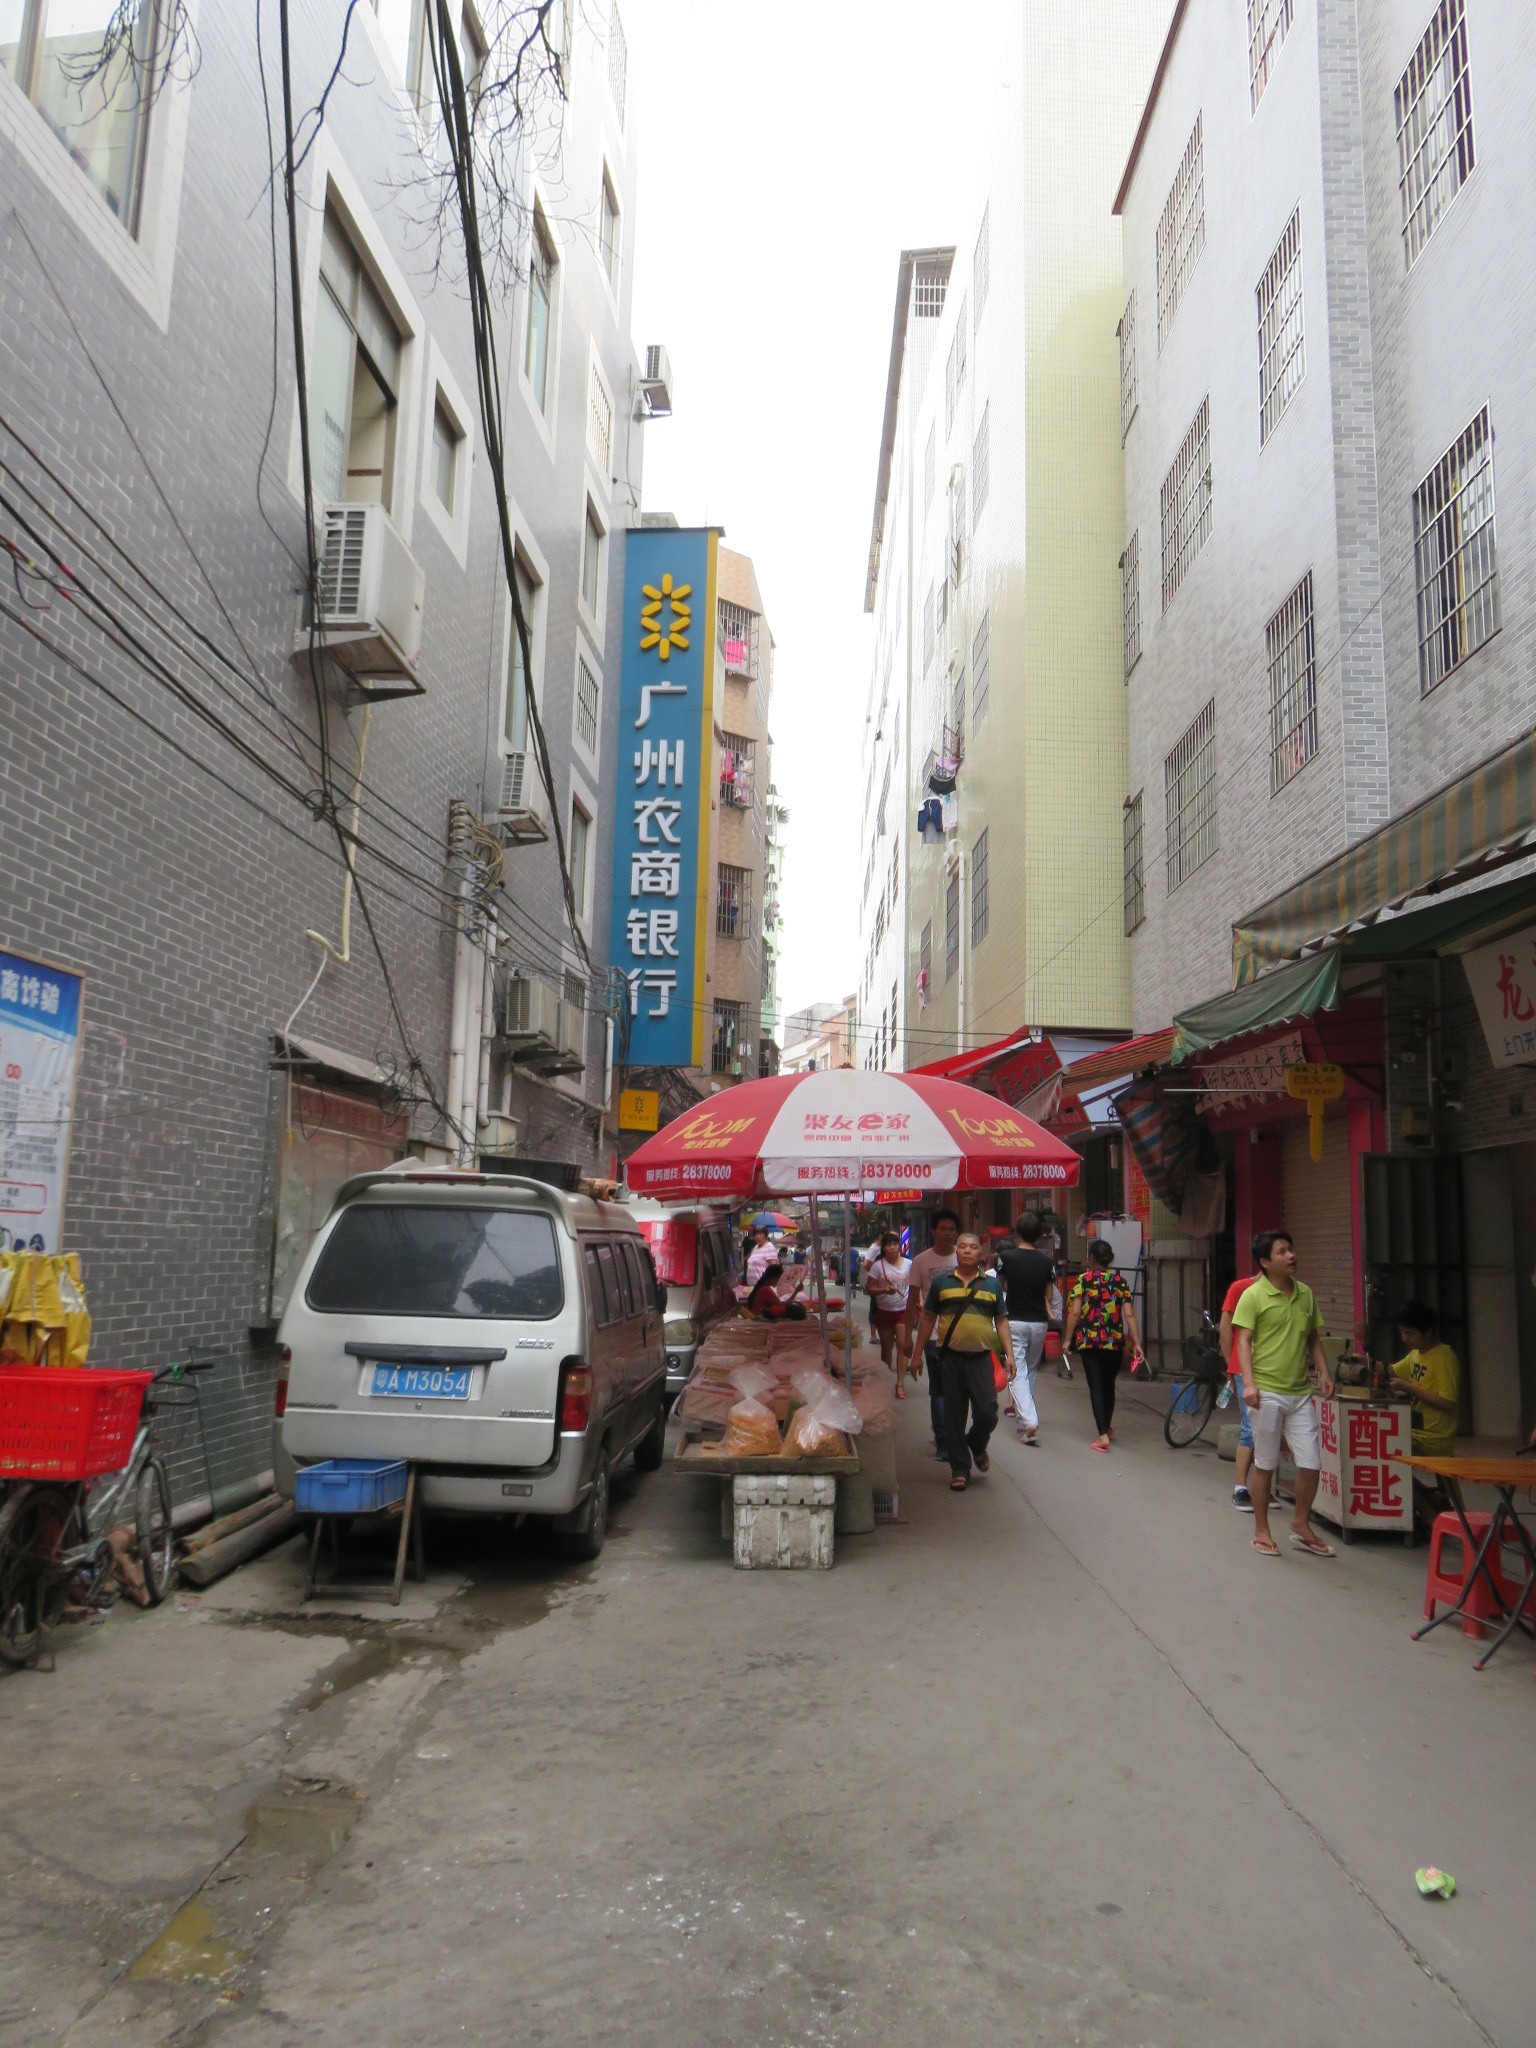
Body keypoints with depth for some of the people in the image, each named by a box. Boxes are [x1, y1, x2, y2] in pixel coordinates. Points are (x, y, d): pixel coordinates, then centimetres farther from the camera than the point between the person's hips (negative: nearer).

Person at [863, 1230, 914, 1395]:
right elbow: (869, 1289, -5)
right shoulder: (878, 1266, -6)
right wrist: (884, 1290, -22)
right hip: (884, 1312, 0)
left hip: (904, 1311, 0)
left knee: (903, 1345, -8)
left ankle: (900, 1384, -6)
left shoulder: (909, 1264, -2)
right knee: (886, 1347, 12)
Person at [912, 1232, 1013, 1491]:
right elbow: (928, 1319, 11)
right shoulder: (941, 1282, 7)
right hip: (951, 1358, 0)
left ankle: (977, 1445, 24)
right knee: (953, 1417, 4)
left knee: (987, 1413, -8)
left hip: (982, 1357, 0)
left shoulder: (992, 1284, 10)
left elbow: (1001, 1321, 11)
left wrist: (1009, 1355, 2)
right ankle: (960, 1469, 16)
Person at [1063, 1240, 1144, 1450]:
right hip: (1115, 1341, 3)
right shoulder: (1121, 1281, 5)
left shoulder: (1082, 1280, -2)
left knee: (1096, 1386, 0)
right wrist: (1136, 1343, 0)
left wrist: (1067, 1339, -2)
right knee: (1109, 1384, 20)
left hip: (1088, 1340, -2)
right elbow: (1129, 1314, -2)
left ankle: (1103, 1435, -12)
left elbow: (1075, 1312, -9)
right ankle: (1108, 1427, 39)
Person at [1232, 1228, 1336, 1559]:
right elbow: (1243, 1341, -11)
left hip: (1301, 1393, 5)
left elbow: (1314, 1338, 17)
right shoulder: (1253, 1296, -8)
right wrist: (1249, 1383, -20)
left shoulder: (1306, 1293, 10)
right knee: (1265, 1466, 5)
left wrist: (1324, 1372, 5)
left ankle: (1301, 1526, 25)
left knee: (1311, 1464, 5)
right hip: (1267, 1393, -5)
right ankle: (1261, 1531, 19)